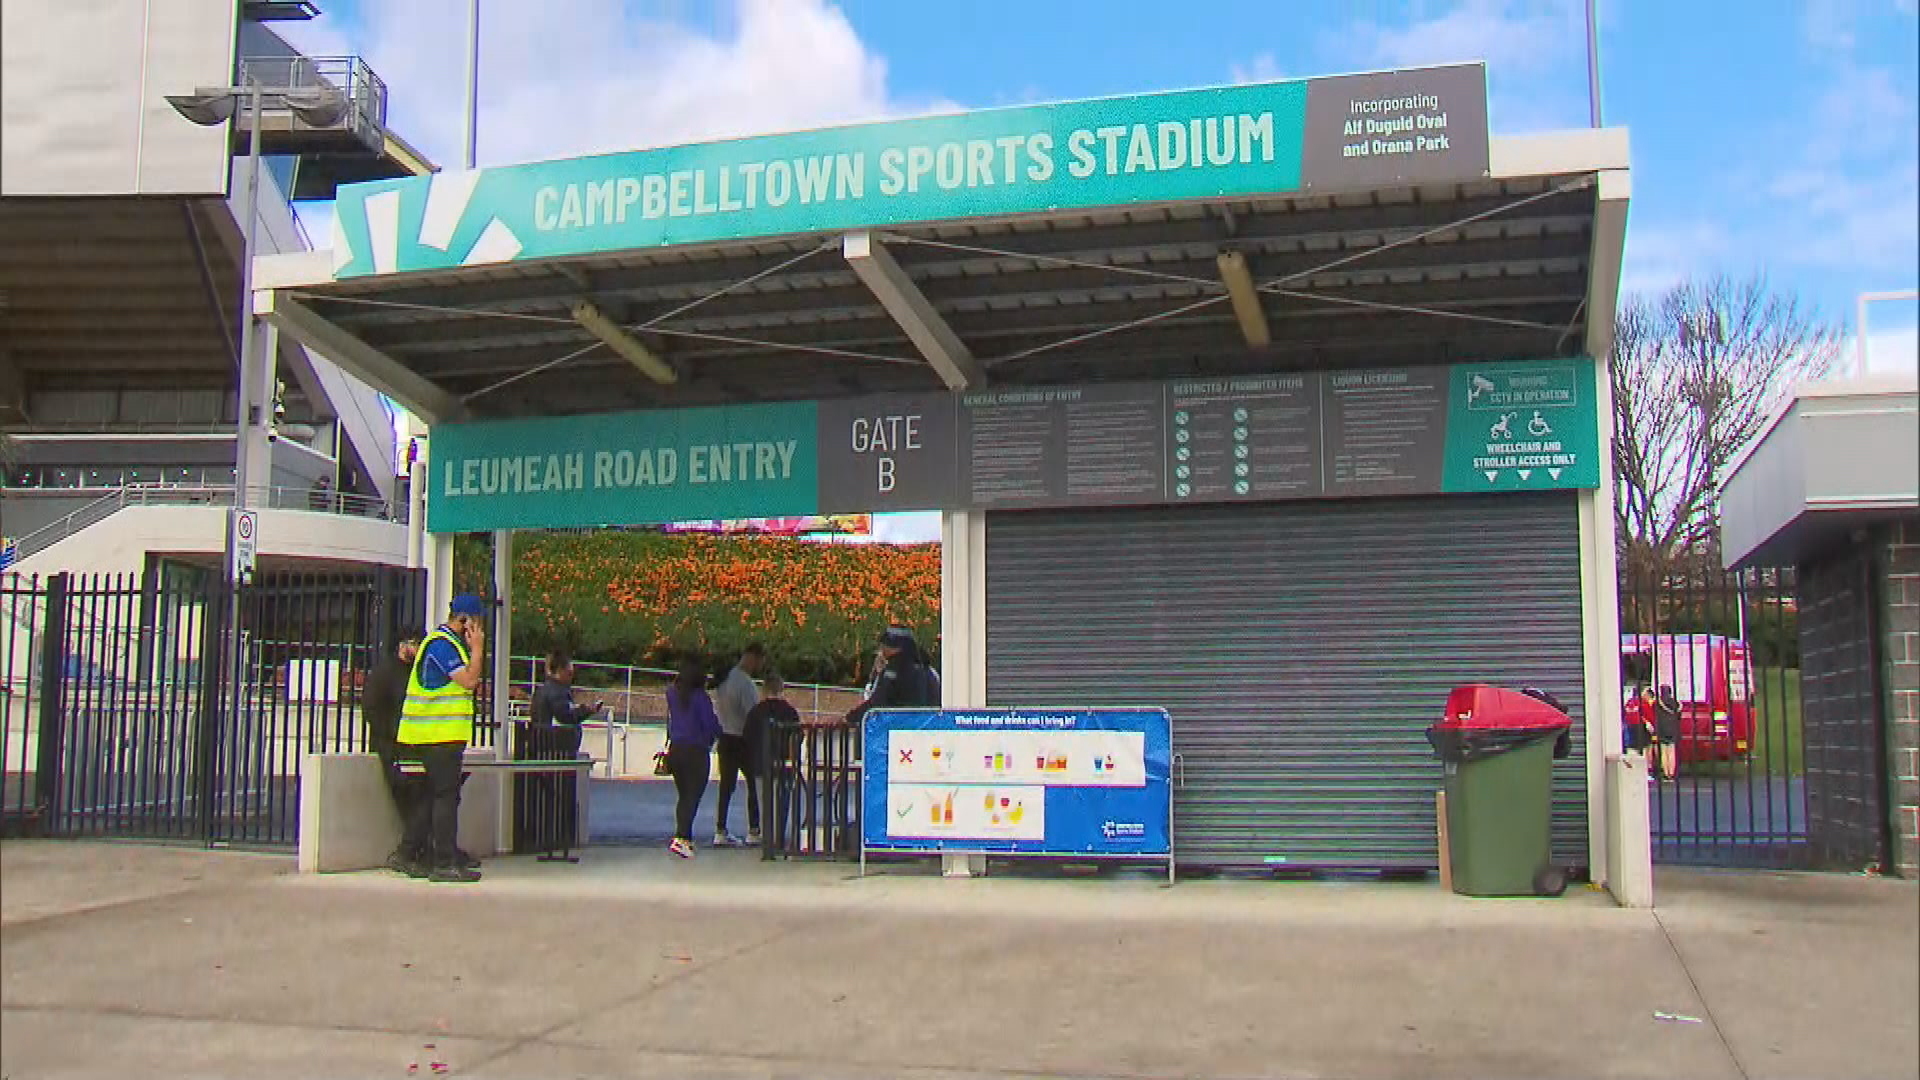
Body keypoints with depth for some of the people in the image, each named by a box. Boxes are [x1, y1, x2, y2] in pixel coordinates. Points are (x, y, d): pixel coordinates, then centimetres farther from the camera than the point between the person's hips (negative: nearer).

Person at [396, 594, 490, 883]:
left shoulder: (449, 642, 19)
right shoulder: (441, 644, -14)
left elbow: (471, 679, 20)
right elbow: (469, 680, -20)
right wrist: (477, 648, -13)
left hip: (431, 733, 10)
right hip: (439, 734, -10)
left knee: (430, 794, 15)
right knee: (447, 795, -8)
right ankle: (445, 863, -7)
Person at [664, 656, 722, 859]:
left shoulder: (672, 693, 2)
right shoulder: (700, 697, -14)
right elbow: (710, 724, -12)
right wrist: (718, 733, 9)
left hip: (675, 749, 6)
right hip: (696, 751, -6)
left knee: (683, 796, 18)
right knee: (693, 797, -4)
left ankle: (686, 838, 20)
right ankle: (680, 838, -17)